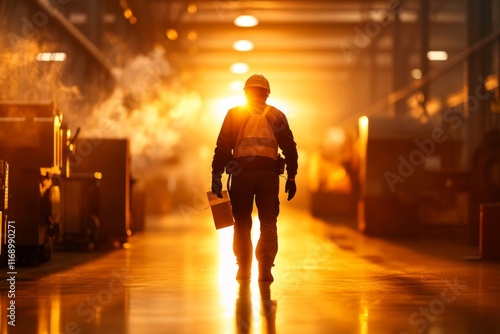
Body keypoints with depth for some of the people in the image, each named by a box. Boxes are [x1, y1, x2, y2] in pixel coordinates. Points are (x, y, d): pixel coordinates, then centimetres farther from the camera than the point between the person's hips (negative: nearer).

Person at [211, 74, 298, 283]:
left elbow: (222, 147, 1)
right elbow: (289, 149, 9)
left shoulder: (234, 114, 8)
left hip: (241, 173, 0)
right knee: (268, 223, 6)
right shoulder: (277, 116, 12)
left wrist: (216, 176, 2)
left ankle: (244, 269, 11)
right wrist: (291, 177, 13)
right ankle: (265, 269, -5)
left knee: (242, 223, 10)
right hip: (268, 174, 0)